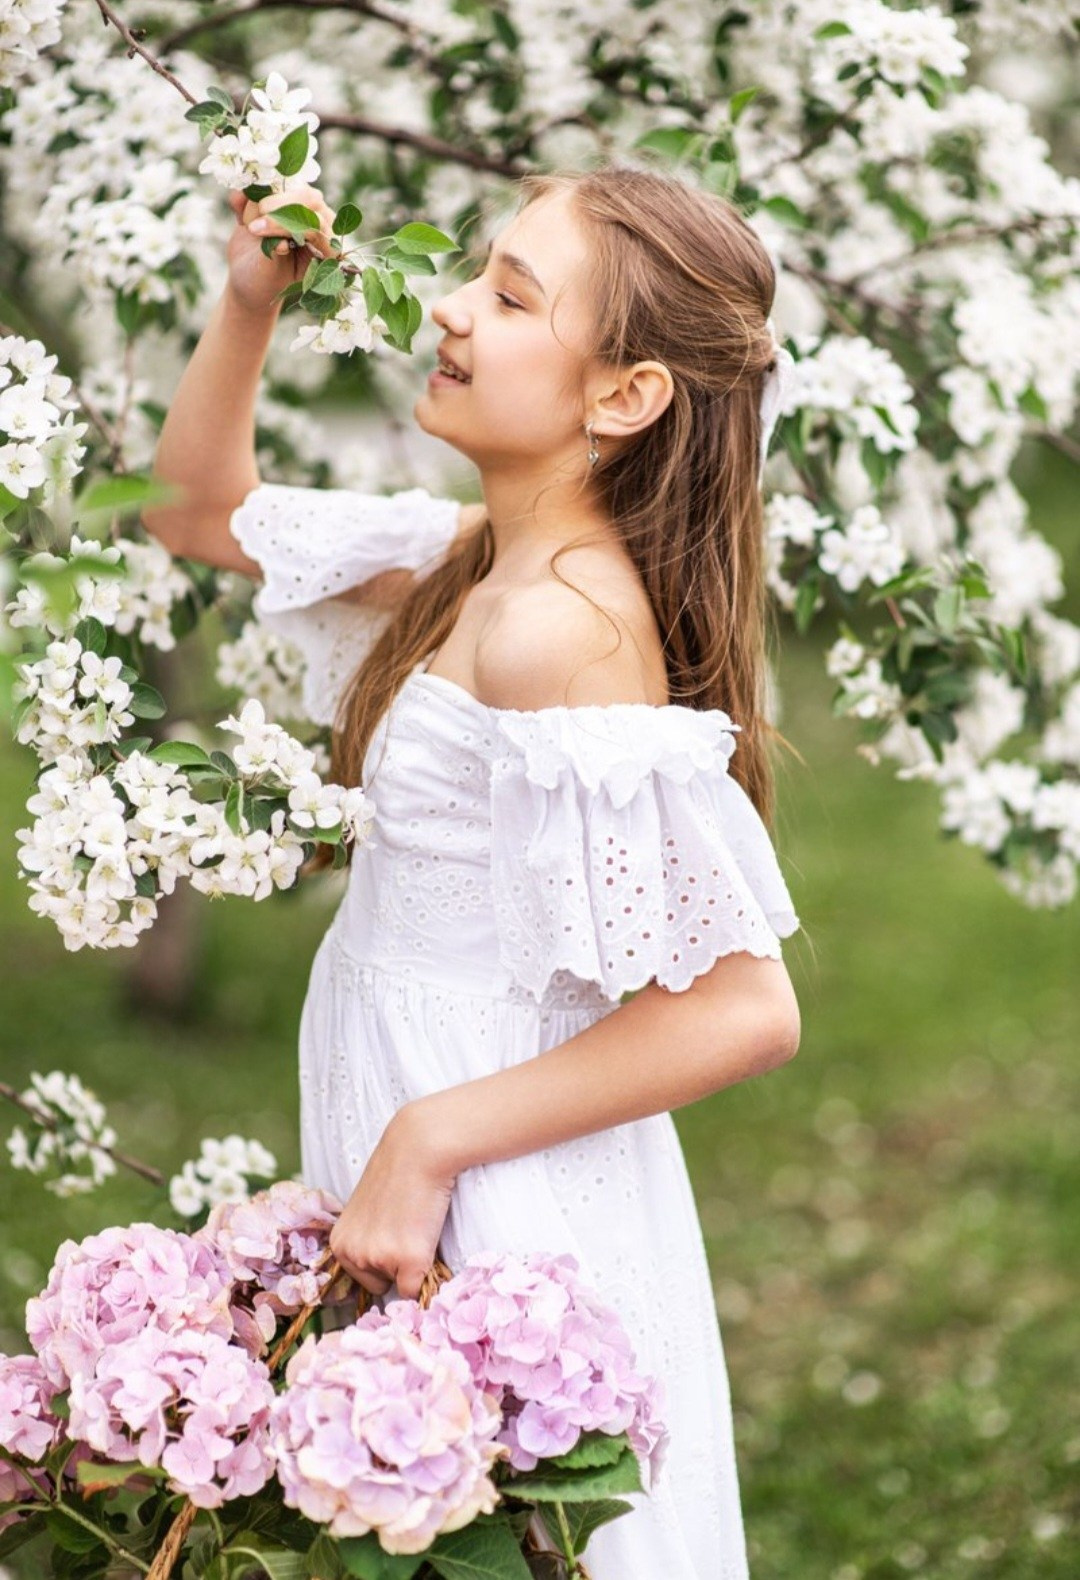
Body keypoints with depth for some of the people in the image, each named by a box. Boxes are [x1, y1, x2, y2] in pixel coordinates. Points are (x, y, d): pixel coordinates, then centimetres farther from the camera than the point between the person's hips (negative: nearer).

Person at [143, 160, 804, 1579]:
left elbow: (744, 1008, -28)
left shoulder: (560, 629, -25)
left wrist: (430, 1141, -22)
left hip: (508, 1207, -9)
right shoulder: (470, 556, 2)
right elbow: (199, 510, 18)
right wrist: (249, 304, 2)